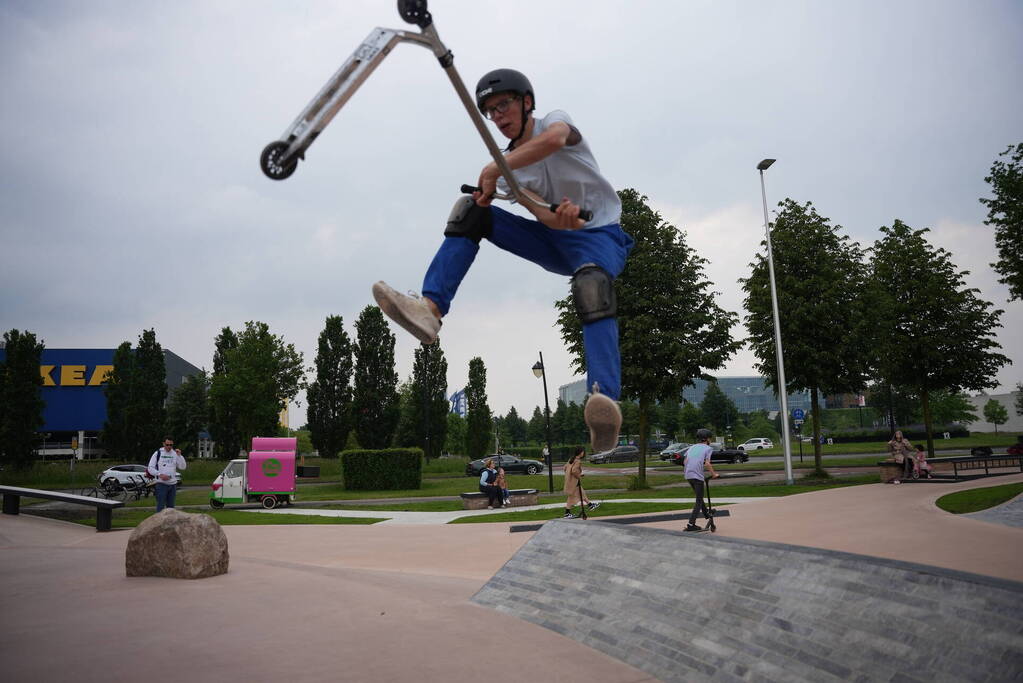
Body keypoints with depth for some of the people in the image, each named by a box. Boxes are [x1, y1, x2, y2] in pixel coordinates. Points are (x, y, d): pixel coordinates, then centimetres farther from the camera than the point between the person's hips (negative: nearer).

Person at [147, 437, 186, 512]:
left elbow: (183, 467, 1)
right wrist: (160, 474, -16)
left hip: (173, 484, 4)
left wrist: (179, 455, -11)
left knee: (171, 506, 10)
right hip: (161, 483, -4)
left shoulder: (175, 454, 7)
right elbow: (150, 468, -2)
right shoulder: (158, 453, -1)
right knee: (160, 506, -7)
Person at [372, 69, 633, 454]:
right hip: (554, 238, 5)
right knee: (471, 210, -12)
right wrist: (561, 219, -37)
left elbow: (554, 139, -33)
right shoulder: (509, 168, 5)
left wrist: (492, 170, -32)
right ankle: (431, 308, -27)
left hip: (599, 235, -5)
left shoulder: (555, 119, -5)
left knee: (591, 284, -41)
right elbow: (542, 214, -13)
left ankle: (605, 401, -58)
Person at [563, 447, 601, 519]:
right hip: (573, 481, -10)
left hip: (569, 480, 10)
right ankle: (567, 513, 6)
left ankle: (590, 505, 33)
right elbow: (574, 470, -31)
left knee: (582, 493, 21)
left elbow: (565, 467, 11)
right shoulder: (578, 461, -21)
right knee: (572, 497, 0)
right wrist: (579, 476, -15)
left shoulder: (571, 459, 8)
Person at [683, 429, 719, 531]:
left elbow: (685, 461, 12)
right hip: (697, 476, -7)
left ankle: (706, 514, 42)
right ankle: (691, 524, -5)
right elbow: (707, 464, -10)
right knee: (699, 501, 0)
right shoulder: (708, 448, 1)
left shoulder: (692, 447, 19)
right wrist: (713, 474, 1)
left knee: (699, 496, 26)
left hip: (688, 475, 7)